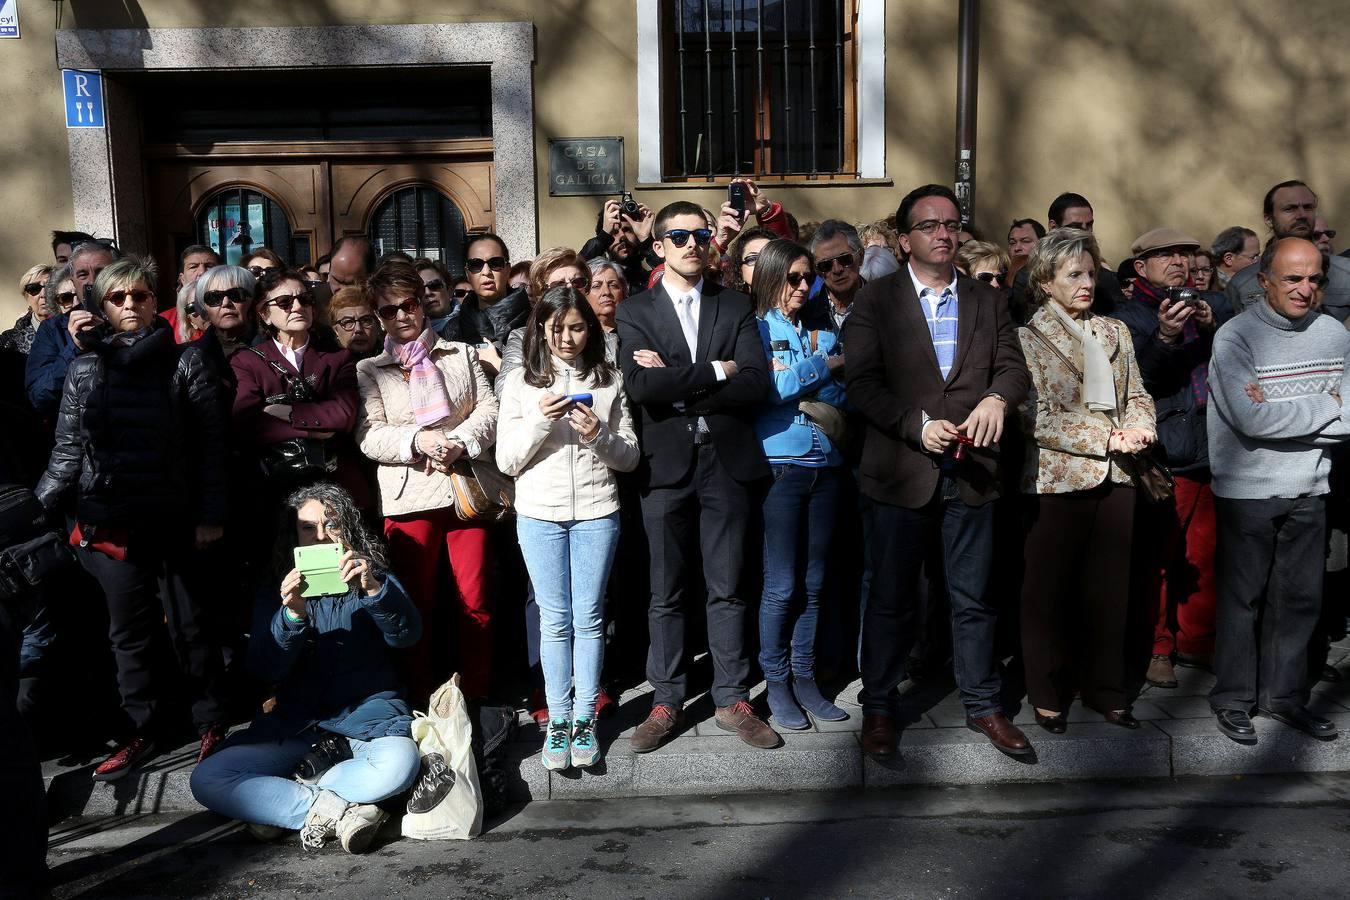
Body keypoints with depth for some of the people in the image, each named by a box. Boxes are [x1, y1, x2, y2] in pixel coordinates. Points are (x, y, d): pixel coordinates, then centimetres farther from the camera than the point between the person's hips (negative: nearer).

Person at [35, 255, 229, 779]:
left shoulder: (182, 363, 0)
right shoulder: (83, 369, 8)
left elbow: (210, 441, -3)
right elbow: (68, 449, 10)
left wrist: (210, 515, -8)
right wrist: (38, 507, 1)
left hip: (173, 519, -3)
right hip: (108, 522, 3)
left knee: (189, 625, 6)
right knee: (129, 630, 11)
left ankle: (210, 722, 20)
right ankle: (143, 727, 24)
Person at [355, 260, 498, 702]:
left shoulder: (462, 353, 15)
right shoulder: (369, 370, 10)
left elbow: (489, 409, 6)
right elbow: (368, 436, -1)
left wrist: (460, 442, -12)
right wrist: (416, 440, -18)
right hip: (408, 496, -1)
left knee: (475, 600, 2)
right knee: (416, 604, 5)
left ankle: (475, 696, 15)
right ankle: (421, 700, 18)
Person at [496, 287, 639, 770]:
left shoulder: (608, 380, 5)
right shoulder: (521, 382, 3)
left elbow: (630, 457, 5)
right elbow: (507, 460, 0)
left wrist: (599, 435, -14)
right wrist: (540, 420, -15)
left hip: (596, 512, 0)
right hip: (540, 513, 0)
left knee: (588, 617, 5)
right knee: (555, 620, 5)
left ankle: (584, 720, 15)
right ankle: (558, 720, 16)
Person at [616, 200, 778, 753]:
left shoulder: (735, 307, 8)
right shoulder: (634, 312, 5)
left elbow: (755, 384, -7)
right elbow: (640, 386, -13)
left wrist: (676, 385, -11)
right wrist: (715, 370, -11)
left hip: (726, 461, 1)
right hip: (665, 463, -1)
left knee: (726, 589, 9)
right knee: (666, 593, 8)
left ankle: (733, 700, 21)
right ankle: (666, 702, 20)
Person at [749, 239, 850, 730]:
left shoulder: (824, 333, 16)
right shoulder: (756, 329, 3)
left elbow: (843, 395, 6)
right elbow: (771, 387, -13)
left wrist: (797, 385, -10)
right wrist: (829, 364, -2)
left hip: (825, 466, 5)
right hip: (780, 465, -5)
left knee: (814, 583, 8)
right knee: (782, 585, -3)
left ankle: (804, 678, 19)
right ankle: (777, 684, 10)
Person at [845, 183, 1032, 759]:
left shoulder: (987, 301, 12)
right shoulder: (876, 301, 1)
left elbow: (1013, 366, 5)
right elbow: (863, 382, -8)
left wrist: (997, 398, -17)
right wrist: (917, 426, -20)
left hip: (970, 471, 3)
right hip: (901, 472, -2)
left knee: (973, 598, 11)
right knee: (891, 598, 8)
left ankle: (983, 705, 25)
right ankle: (878, 707, 22)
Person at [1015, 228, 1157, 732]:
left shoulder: (1114, 332, 13)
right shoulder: (1027, 337, -5)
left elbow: (1137, 395, 15)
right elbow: (1036, 417, -12)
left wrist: (1139, 426, -7)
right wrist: (1108, 438, -15)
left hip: (1115, 477, 5)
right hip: (1057, 478, -5)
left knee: (1109, 589, 11)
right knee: (1050, 591, 6)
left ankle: (1106, 688, 26)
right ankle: (1047, 695, 18)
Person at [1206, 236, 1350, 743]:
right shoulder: (1235, 336, -11)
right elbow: (1252, 420, -21)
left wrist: (1281, 413, -15)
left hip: (1308, 490, 4)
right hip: (1247, 491, -4)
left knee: (1301, 597, 11)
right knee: (1243, 596, 5)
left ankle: (1284, 696, 26)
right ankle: (1233, 699, 19)